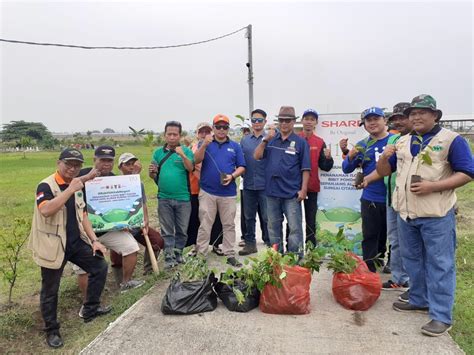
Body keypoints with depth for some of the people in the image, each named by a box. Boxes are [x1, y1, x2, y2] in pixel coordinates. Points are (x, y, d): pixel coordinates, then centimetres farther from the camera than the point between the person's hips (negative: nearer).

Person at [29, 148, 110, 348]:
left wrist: (94, 240, 4)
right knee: (50, 290, 6)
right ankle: (52, 331, 26)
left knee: (100, 267, 8)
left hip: (77, 242, 7)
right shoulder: (46, 186, -14)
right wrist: (70, 189, -31)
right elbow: (46, 210, -34)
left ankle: (91, 309, 26)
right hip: (53, 246, -7)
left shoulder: (77, 187, 9)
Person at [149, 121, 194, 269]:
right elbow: (154, 176, 11)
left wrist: (182, 155, -32)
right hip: (164, 198, 2)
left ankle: (178, 253, 27)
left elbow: (190, 168, -17)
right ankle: (169, 257, 16)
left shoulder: (186, 151, -2)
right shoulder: (158, 152, 7)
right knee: (167, 230, 8)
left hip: (183, 198, -1)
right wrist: (152, 172, -12)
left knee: (182, 229, 10)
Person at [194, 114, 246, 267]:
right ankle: (200, 254, 15)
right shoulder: (206, 143, 5)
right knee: (205, 225, 5)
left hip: (228, 192, 2)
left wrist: (232, 176, -11)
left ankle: (230, 254, 20)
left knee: (229, 225, 9)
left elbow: (241, 167, 8)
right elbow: (197, 160, -10)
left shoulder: (235, 146, 8)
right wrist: (204, 145, -26)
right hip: (207, 192, -1)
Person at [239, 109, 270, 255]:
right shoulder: (244, 140, 11)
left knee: (266, 216, 3)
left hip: (265, 185, -4)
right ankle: (249, 243, 26)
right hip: (248, 185, 4)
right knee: (249, 216, 13)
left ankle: (270, 243, 17)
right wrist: (242, 174, 6)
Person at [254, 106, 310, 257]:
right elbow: (257, 156, 0)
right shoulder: (271, 139, 8)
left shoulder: (300, 142, -2)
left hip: (292, 193, -4)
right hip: (272, 191, 4)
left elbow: (305, 168, -3)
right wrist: (265, 140, -13)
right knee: (273, 228, 15)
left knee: (295, 228, -1)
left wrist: (303, 189, -9)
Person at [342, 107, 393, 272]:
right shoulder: (362, 145, 6)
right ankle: (370, 269, 17)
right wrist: (351, 156, -15)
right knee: (370, 237, 7)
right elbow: (346, 169, 6)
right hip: (370, 200, 2)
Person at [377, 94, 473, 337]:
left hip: (436, 215, -6)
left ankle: (441, 316, 11)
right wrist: (384, 157, -7)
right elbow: (384, 172, 14)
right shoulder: (402, 142, 12)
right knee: (412, 260, 17)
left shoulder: (451, 140, -5)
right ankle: (419, 300, 34)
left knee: (439, 264, 1)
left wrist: (433, 186, -22)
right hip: (406, 213, 6)